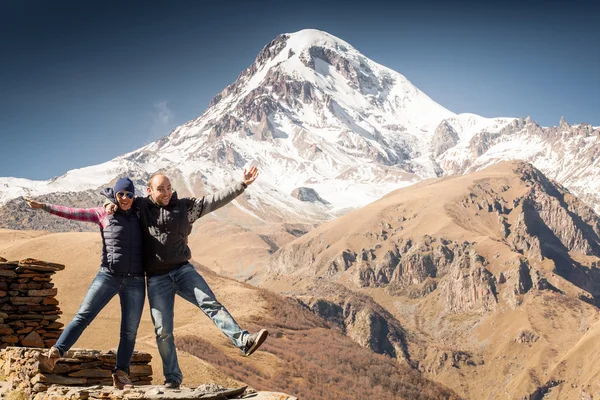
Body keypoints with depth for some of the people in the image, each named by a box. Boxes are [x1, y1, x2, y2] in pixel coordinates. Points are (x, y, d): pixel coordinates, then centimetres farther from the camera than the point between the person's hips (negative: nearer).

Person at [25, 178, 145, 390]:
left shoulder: (139, 216, 11)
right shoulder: (103, 214, 5)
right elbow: (72, 213, 4)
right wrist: (43, 206, 1)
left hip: (134, 282, 1)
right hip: (108, 276, -1)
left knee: (130, 330, 0)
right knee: (83, 316, -10)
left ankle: (120, 375, 8)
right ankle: (55, 353, -10)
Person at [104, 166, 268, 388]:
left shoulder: (184, 206, 5)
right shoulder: (141, 206, 5)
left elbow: (215, 201, 0)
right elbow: (115, 192, 19)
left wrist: (242, 185, -8)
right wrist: (110, 203, -5)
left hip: (183, 270, 0)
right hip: (157, 278, 0)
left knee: (210, 304, -19)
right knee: (163, 330, -1)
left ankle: (243, 341, -30)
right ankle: (172, 378, 9)